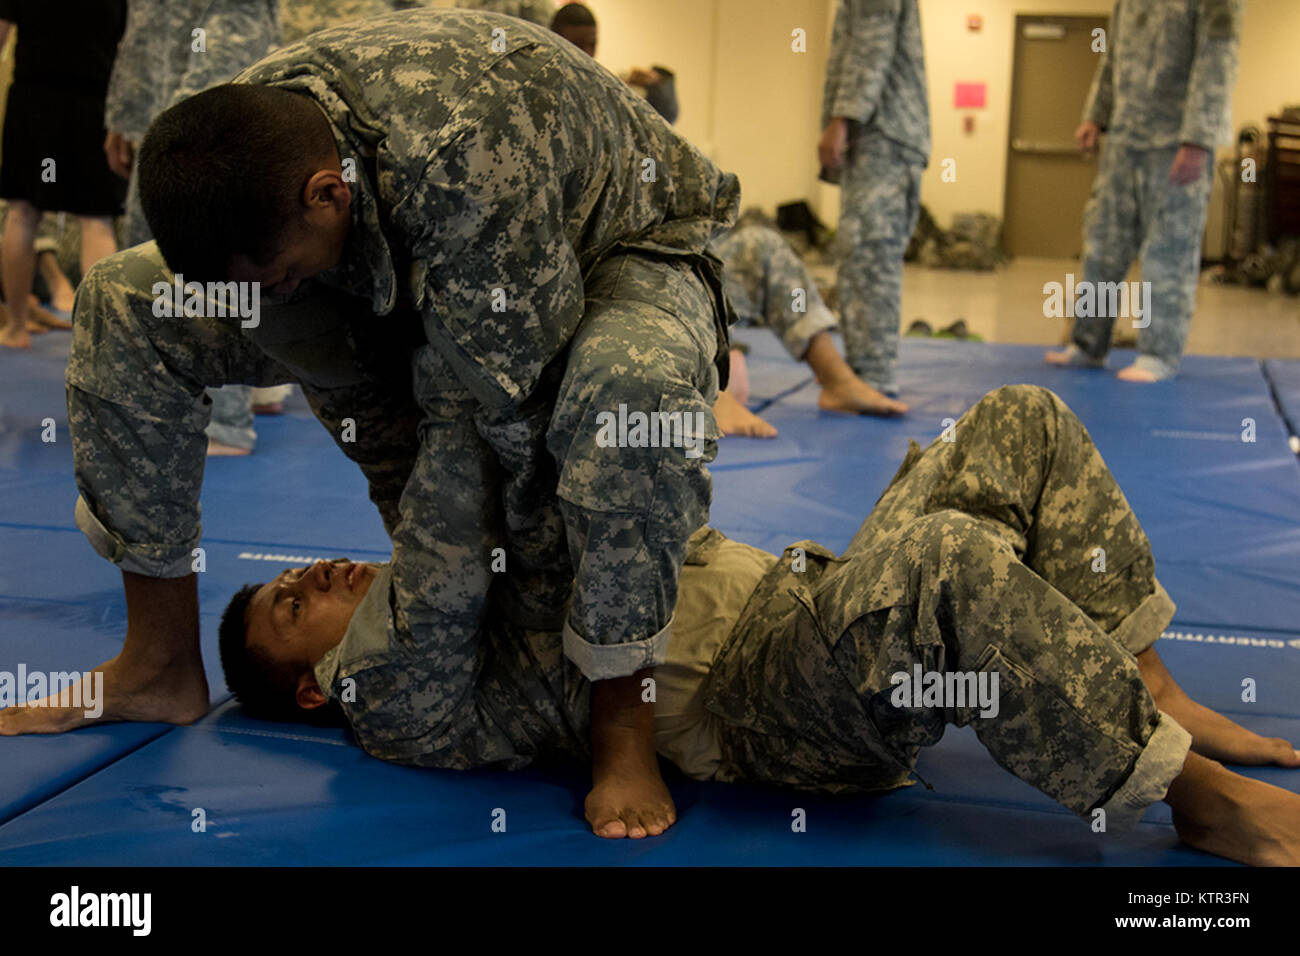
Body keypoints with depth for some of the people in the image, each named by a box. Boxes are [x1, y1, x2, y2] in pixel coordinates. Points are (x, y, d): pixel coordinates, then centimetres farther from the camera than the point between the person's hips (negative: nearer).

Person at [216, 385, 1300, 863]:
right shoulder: (396, 697, 0)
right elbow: (433, 561, -18)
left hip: (813, 594, 10)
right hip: (772, 697, -9)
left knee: (1022, 421, 1)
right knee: (953, 557, -38)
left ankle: (1159, 700, 0)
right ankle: (1204, 801, -20)